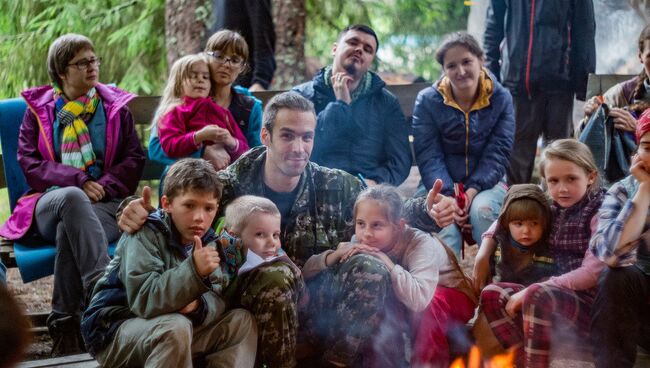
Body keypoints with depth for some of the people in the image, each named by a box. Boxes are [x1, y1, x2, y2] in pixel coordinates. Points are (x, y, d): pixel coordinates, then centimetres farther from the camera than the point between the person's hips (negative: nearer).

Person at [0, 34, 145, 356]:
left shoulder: (115, 106, 18)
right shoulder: (38, 108, 15)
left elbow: (135, 159, 9)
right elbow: (28, 162, 3)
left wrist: (102, 187, -9)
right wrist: (77, 182, -12)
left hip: (105, 203, 1)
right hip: (51, 202, 0)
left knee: (69, 231, -37)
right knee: (72, 198, -40)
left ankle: (65, 326, -34)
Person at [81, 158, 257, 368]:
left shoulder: (206, 240, 3)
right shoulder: (145, 233, -19)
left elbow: (217, 298, -7)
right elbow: (143, 300, -33)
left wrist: (199, 306, -30)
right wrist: (193, 270, -41)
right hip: (112, 331, -7)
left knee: (241, 321, -3)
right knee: (176, 327, -35)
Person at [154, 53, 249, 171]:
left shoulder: (221, 111, 24)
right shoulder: (175, 112, 10)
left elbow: (243, 150, 17)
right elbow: (169, 147, -8)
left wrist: (231, 142, -5)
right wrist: (200, 136, -17)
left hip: (226, 169, 5)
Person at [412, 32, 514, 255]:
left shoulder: (500, 98, 1)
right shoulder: (427, 100, -1)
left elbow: (497, 153, -5)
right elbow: (428, 157, -8)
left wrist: (473, 191, -20)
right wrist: (448, 196, -23)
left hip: (485, 184, 1)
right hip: (442, 186, 0)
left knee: (482, 210, -32)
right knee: (446, 225, -31)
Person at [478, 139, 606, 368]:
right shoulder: (555, 210, 11)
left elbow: (591, 274, -18)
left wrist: (531, 290, -19)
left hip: (590, 303, -8)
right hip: (560, 295, 8)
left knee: (537, 297, -33)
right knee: (492, 295, -7)